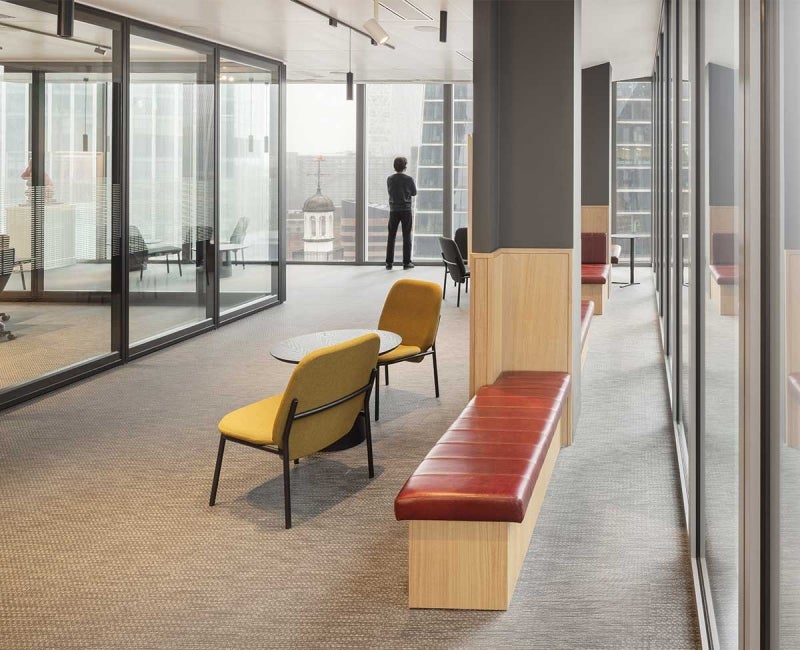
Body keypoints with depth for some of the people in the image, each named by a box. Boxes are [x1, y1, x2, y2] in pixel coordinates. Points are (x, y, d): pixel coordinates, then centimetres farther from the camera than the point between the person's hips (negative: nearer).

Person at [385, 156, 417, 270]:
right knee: (406, 237, 4)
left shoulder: (390, 179, -2)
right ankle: (406, 262, 3)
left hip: (393, 210, 2)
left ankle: (389, 262, 5)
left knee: (391, 237, 7)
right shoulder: (409, 179, -9)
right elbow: (414, 193, 4)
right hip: (406, 210, -2)